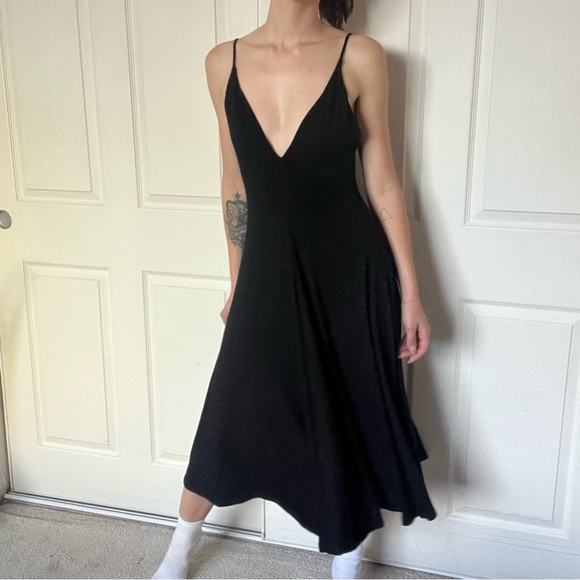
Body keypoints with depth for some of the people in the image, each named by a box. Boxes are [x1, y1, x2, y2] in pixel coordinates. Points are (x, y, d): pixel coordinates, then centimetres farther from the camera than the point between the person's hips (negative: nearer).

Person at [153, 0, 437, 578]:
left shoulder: (360, 57, -6)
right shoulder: (224, 62, 1)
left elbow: (383, 183, -3)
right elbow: (235, 184, 8)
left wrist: (410, 293, -2)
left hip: (350, 271, -1)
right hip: (269, 272, 2)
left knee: (348, 422, 13)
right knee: (228, 418, 12)